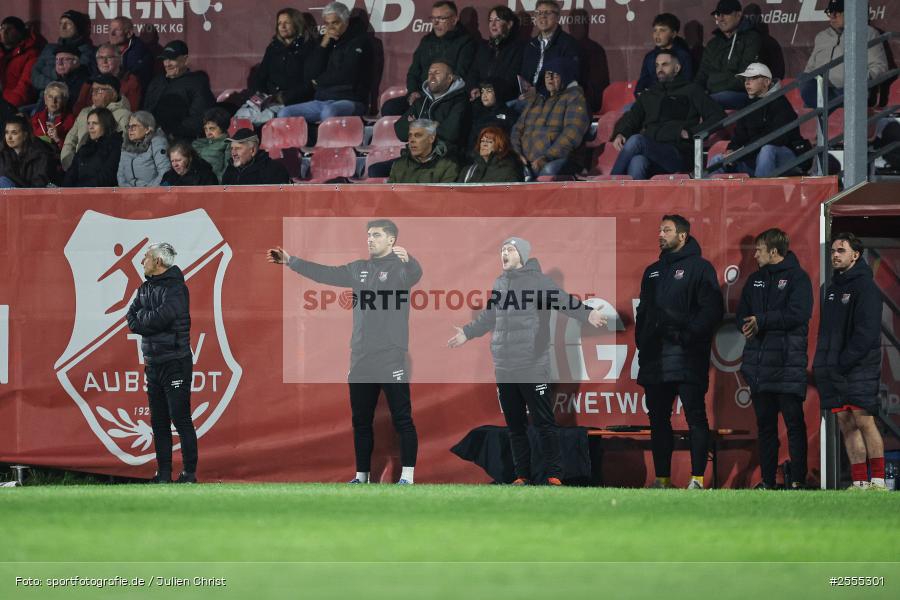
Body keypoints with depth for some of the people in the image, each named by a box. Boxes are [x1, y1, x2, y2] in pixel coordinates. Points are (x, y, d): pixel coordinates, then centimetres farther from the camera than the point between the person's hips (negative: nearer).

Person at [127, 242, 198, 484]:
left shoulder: (176, 289, -11)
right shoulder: (145, 288, 13)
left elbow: (158, 319, -22)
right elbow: (131, 321, 6)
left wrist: (141, 316, -3)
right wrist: (151, 321, -11)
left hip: (175, 364, -8)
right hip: (153, 363, 8)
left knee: (181, 419, -6)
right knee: (159, 421, 8)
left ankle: (190, 473, -3)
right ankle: (163, 472, 12)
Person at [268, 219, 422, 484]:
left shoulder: (400, 267, -5)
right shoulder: (359, 269, 14)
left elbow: (415, 275, -27)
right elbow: (325, 273, 16)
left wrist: (408, 259, -50)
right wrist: (290, 261, 10)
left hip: (392, 358, -7)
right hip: (360, 359, 7)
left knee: (402, 420, -6)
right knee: (361, 420, 11)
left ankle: (407, 476, -5)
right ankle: (362, 475, 18)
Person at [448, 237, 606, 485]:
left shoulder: (538, 281, -5)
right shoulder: (499, 284, 15)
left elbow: (564, 301, -18)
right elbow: (488, 316, 30)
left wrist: (586, 313, -35)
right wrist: (467, 332, 39)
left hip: (533, 367, -6)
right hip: (504, 369, 6)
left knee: (544, 422, -5)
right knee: (515, 425, 9)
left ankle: (554, 475, -3)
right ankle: (522, 474, 15)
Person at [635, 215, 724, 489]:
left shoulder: (699, 268, 0)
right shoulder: (653, 271, 21)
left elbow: (712, 310, -8)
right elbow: (643, 312, 25)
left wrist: (690, 334, -18)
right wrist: (641, 341, 11)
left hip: (687, 357, -7)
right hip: (655, 359, 7)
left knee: (695, 417, -7)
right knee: (658, 419, 7)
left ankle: (697, 477, -9)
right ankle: (662, 477, 12)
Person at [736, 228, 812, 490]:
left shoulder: (797, 278, -2)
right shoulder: (755, 280, 18)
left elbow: (798, 314, -14)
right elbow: (742, 314, 16)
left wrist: (761, 321, -13)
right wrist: (747, 326, -7)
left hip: (788, 362, -7)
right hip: (758, 362, 7)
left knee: (794, 422, -6)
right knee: (765, 424, 8)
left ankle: (797, 480, -6)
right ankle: (767, 480, 12)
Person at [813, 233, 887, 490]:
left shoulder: (865, 287, -6)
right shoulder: (832, 288, 19)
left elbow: (866, 332, -13)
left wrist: (844, 362, -17)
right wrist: (824, 363, 8)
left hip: (859, 369, -8)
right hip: (834, 370, 8)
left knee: (864, 421, -10)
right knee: (846, 425, 4)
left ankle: (878, 480, -8)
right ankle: (859, 482, 5)